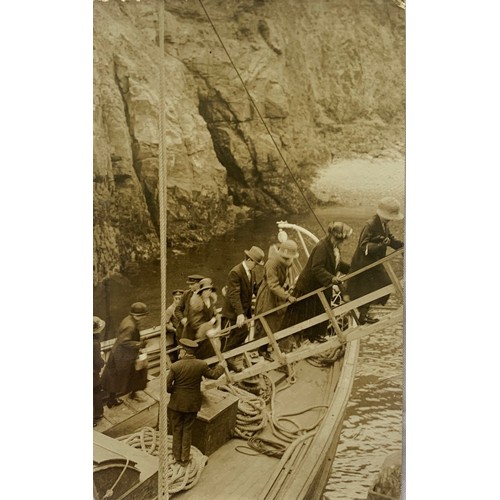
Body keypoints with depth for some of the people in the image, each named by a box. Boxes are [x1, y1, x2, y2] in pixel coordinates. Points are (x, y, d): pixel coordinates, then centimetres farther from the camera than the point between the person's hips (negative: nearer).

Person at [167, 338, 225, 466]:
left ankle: (177, 456, 32)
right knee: (187, 430, 18)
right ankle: (185, 459, 27)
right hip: (193, 404, 2)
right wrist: (221, 367, 23)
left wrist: (173, 390, 5)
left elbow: (167, 386, -17)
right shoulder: (201, 365, -15)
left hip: (177, 403, -2)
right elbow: (214, 374, 3)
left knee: (177, 430, 18)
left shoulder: (175, 366, -22)